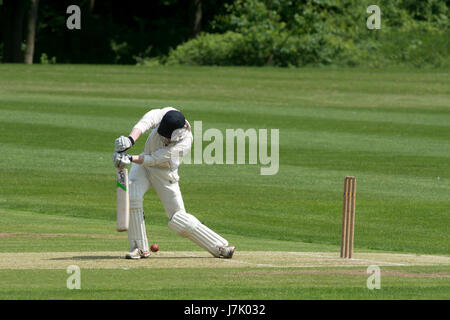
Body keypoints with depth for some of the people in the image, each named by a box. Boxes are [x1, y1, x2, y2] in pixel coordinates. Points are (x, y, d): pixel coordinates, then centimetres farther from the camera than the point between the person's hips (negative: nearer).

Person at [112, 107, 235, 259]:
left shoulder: (184, 143, -32)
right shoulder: (166, 114, -24)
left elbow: (153, 160, -34)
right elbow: (144, 123, -42)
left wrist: (130, 159, -46)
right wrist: (130, 140, -59)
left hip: (165, 175, -3)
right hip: (143, 164, 3)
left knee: (179, 219, -4)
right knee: (132, 197, -22)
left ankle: (220, 246, 10)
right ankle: (139, 248, -9)